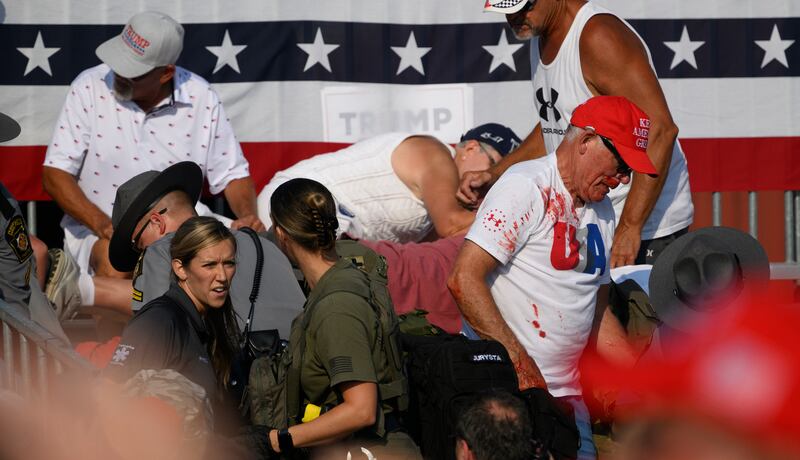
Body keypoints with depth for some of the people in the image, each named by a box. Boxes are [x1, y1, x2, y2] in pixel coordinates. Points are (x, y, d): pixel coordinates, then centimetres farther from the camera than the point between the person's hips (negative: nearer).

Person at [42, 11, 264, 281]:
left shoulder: (201, 99, -2)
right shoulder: (90, 88, -7)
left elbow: (233, 175, 7)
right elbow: (55, 173, -8)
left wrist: (247, 217, -15)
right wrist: (101, 223, -22)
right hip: (99, 229, -2)